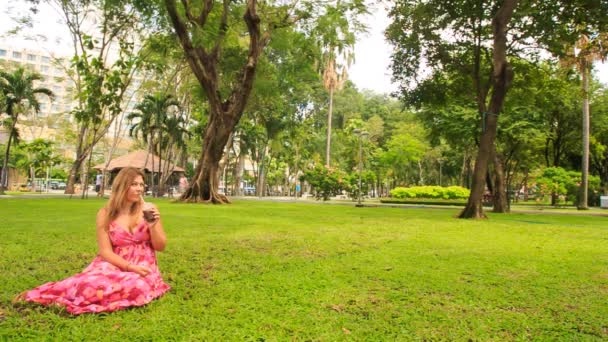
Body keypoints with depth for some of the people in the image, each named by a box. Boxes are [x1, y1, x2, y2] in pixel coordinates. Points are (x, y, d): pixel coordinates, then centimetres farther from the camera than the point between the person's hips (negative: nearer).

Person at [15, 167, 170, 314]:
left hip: (143, 268, 1)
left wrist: (153, 225, -16)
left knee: (137, 286, -34)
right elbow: (106, 251, -5)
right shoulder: (106, 214, -2)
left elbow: (160, 247, 2)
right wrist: (130, 267, -18)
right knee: (95, 283, -34)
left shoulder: (149, 209, -1)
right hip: (116, 265, -1)